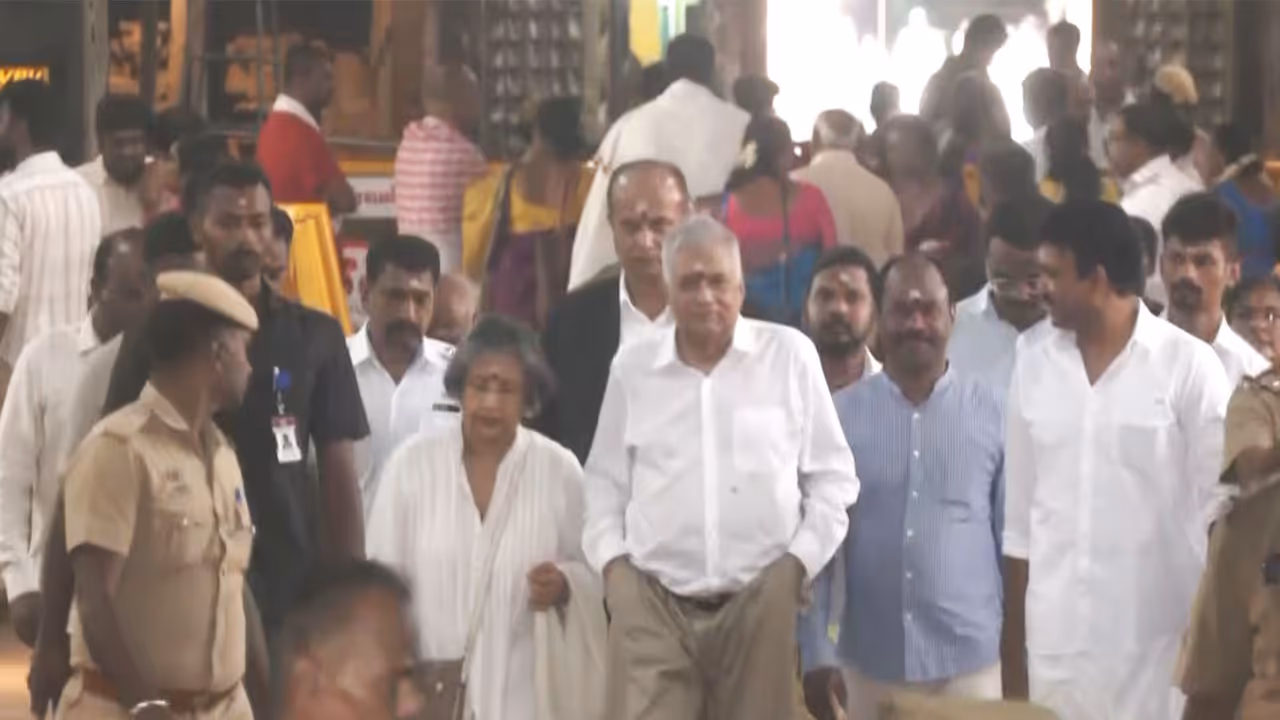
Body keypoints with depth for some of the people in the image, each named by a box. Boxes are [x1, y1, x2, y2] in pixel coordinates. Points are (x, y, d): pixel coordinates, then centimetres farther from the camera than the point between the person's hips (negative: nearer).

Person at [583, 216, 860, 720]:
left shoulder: (790, 354, 1)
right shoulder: (632, 367, 7)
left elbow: (832, 475, 5)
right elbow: (605, 480, 16)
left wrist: (798, 561, -3)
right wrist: (611, 559, 3)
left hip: (761, 599, -1)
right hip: (654, 600, 1)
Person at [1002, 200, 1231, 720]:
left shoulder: (1188, 365, -5)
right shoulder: (1034, 366, 7)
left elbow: (1219, 508, -2)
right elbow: (1019, 515, 11)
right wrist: (1012, 639, 10)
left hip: (1157, 638, -4)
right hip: (1055, 639, 4)